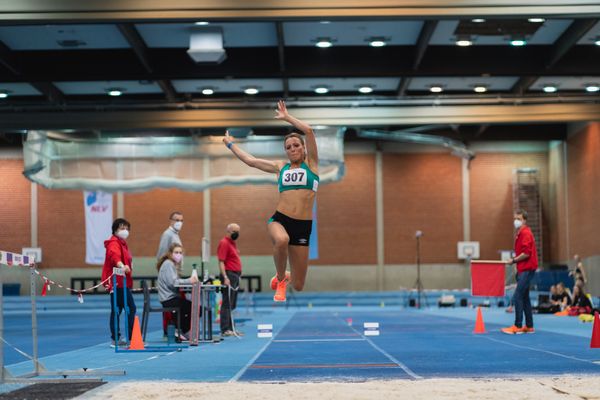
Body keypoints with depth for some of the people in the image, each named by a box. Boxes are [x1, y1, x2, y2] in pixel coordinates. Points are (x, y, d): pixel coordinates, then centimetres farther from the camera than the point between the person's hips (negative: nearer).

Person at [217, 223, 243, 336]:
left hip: (235, 276, 10)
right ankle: (225, 330, -8)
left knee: (232, 305, 12)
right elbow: (221, 262, -17)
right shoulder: (224, 243, -11)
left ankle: (230, 328, 17)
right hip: (229, 276, -10)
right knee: (227, 304, -9)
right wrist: (225, 277, -23)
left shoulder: (233, 243, 18)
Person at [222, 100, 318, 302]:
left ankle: (285, 277, 41)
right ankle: (280, 279, -11)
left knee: (298, 286, 1)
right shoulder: (280, 167, 15)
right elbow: (250, 161, 23)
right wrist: (230, 144, 31)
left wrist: (286, 117, 6)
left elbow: (308, 131, -4)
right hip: (279, 219, 1)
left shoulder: (311, 163, 8)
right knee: (281, 240, -41)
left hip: (303, 225, -1)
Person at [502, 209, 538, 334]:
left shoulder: (525, 233, -13)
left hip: (527, 269, -10)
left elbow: (526, 253, -21)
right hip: (523, 269, 10)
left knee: (517, 296, -12)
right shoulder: (519, 234, 17)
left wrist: (514, 260, -11)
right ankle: (529, 326, 17)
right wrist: (514, 259, 9)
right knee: (524, 297, 12)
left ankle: (517, 326, -11)